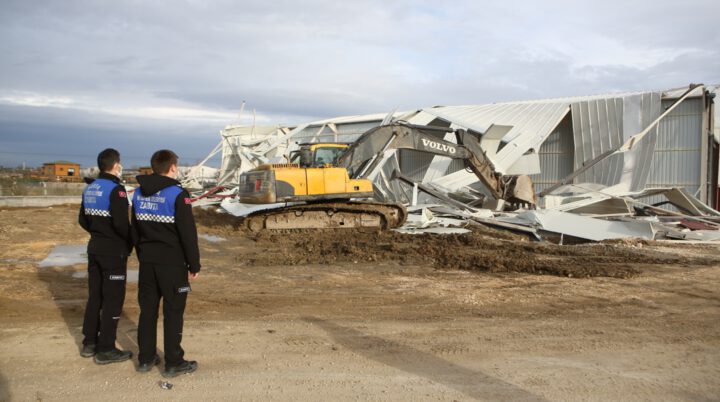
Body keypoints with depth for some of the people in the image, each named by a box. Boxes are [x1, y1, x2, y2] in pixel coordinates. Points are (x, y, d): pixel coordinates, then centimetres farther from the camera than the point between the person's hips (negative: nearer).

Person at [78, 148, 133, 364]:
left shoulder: (90, 188, 9)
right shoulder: (115, 189, -18)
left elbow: (83, 220, 14)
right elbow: (121, 223, -25)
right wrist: (130, 241, -9)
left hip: (95, 249, 8)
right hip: (114, 252, -8)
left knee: (94, 296, 17)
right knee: (113, 300, 0)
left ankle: (89, 343, 27)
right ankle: (106, 350, 6)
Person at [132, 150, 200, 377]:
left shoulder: (139, 194, 8)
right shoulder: (177, 194, -14)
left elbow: (135, 230, 15)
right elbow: (188, 234, -15)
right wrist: (194, 266, -7)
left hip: (147, 262, 6)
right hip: (172, 263, -6)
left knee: (147, 310, 14)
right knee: (173, 312, 2)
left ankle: (145, 358, 23)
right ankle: (173, 363, 9)